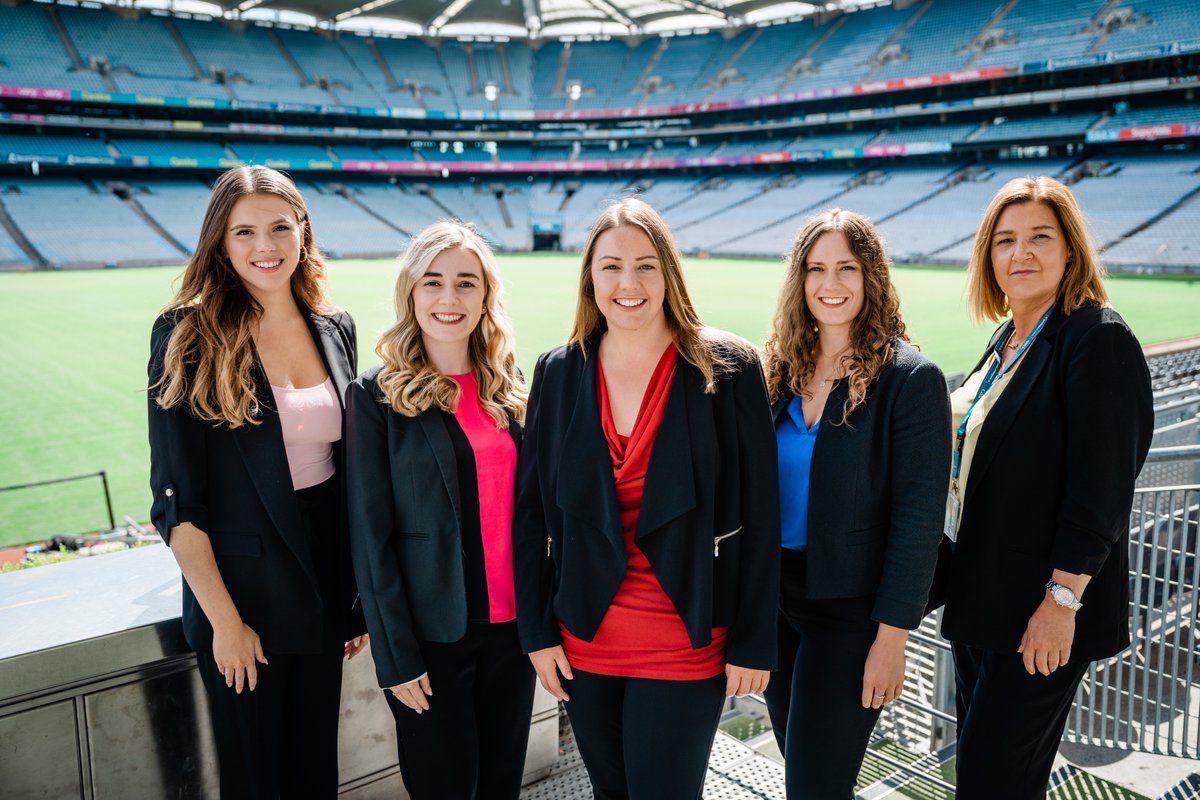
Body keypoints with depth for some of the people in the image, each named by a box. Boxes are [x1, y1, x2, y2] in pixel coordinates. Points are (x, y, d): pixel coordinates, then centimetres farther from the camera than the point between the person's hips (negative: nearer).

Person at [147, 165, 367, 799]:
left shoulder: (334, 329, 2)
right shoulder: (187, 335, -12)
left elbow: (351, 466, 8)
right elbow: (176, 497, -12)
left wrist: (362, 590, 6)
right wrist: (224, 620, -14)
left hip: (328, 581, 4)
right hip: (241, 592, -4)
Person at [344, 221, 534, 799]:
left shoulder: (507, 385, 5)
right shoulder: (377, 394, -9)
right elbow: (370, 536, -10)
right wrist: (397, 656, -11)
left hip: (511, 623, 4)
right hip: (432, 636, -4)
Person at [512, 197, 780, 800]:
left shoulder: (728, 369, -8)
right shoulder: (558, 373, 1)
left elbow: (758, 515, -7)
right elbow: (531, 508, 3)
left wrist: (753, 641, -7)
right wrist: (536, 630, 2)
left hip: (687, 643, -3)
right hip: (583, 639, 3)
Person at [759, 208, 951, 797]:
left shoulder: (910, 378, -12)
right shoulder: (782, 367, 4)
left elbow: (918, 516, -13)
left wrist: (892, 636, -15)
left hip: (850, 608, -5)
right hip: (775, 595, 5)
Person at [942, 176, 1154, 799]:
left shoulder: (1098, 339, -16)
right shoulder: (1009, 339, 10)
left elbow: (1100, 489, -20)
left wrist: (1062, 602, -20)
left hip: (1044, 611, -8)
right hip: (982, 596, 8)